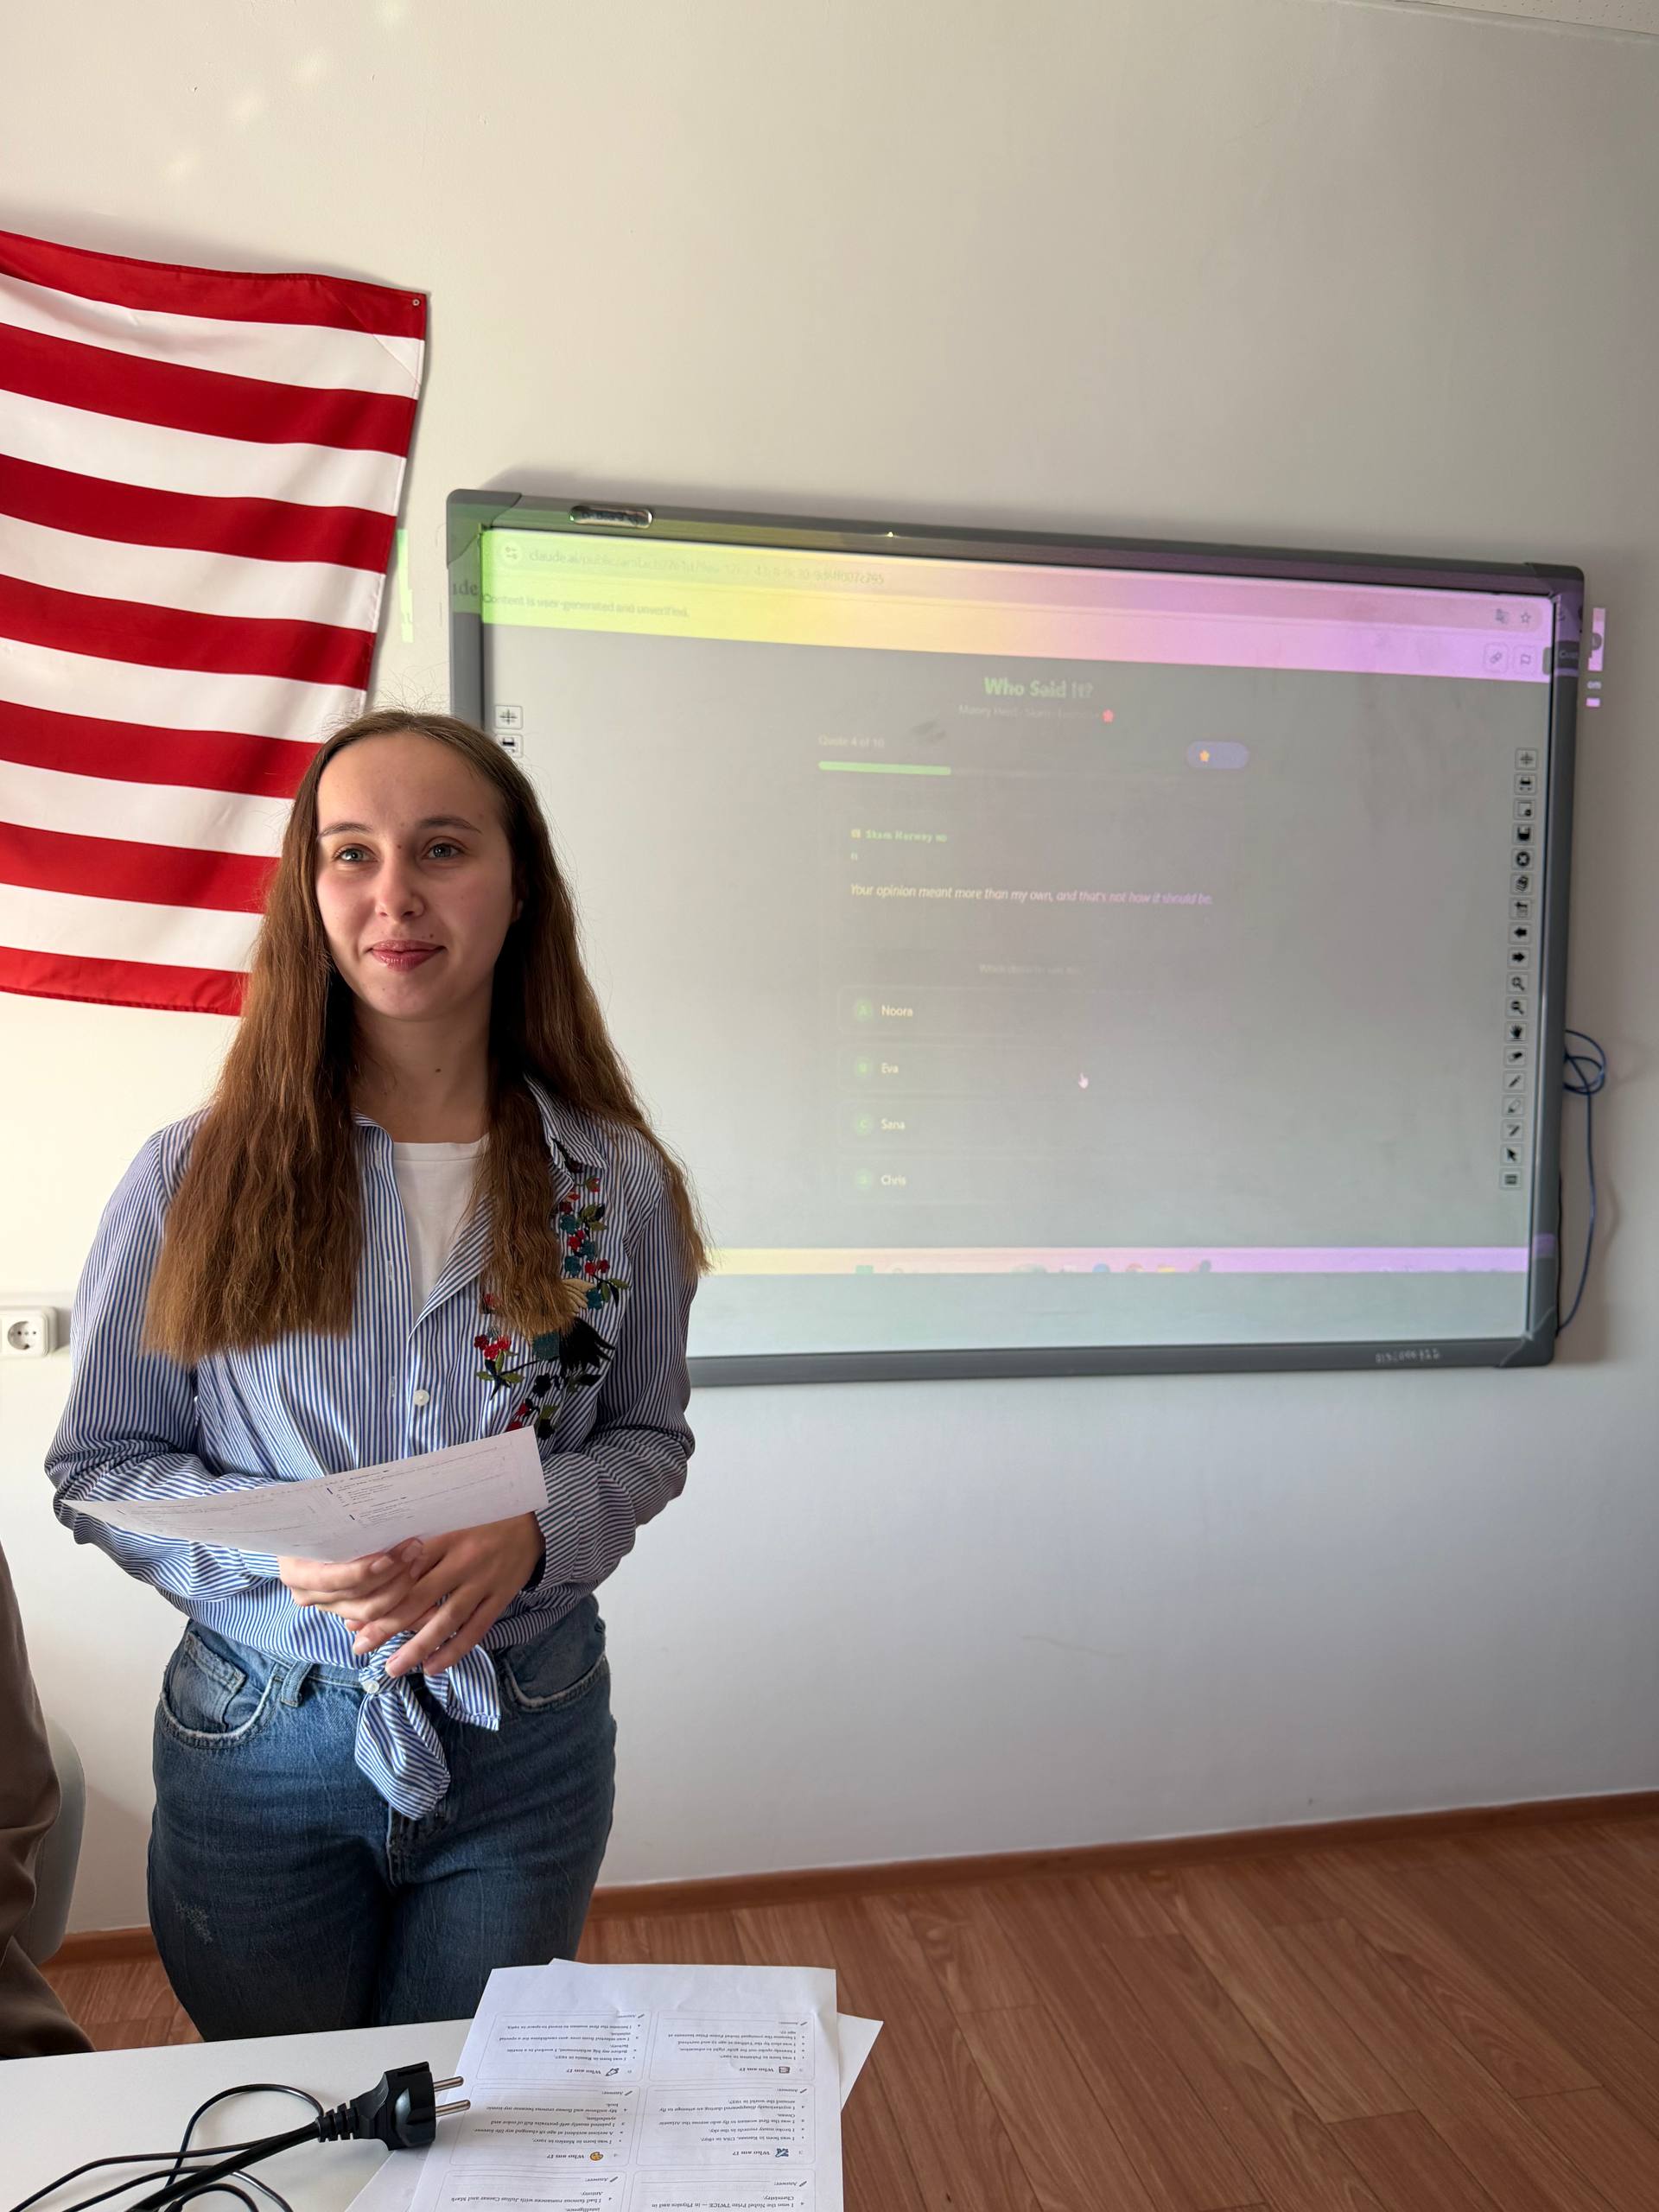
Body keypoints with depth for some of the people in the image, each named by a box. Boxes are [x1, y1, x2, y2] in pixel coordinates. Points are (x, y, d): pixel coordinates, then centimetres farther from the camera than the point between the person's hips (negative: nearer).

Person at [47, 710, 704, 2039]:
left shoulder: (615, 1182, -6)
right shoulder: (195, 1180, -9)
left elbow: (647, 1435, 3)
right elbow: (98, 1464, -3)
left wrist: (534, 1535, -17)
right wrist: (284, 1548, -21)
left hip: (527, 1743, 1)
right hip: (260, 1743, 0)